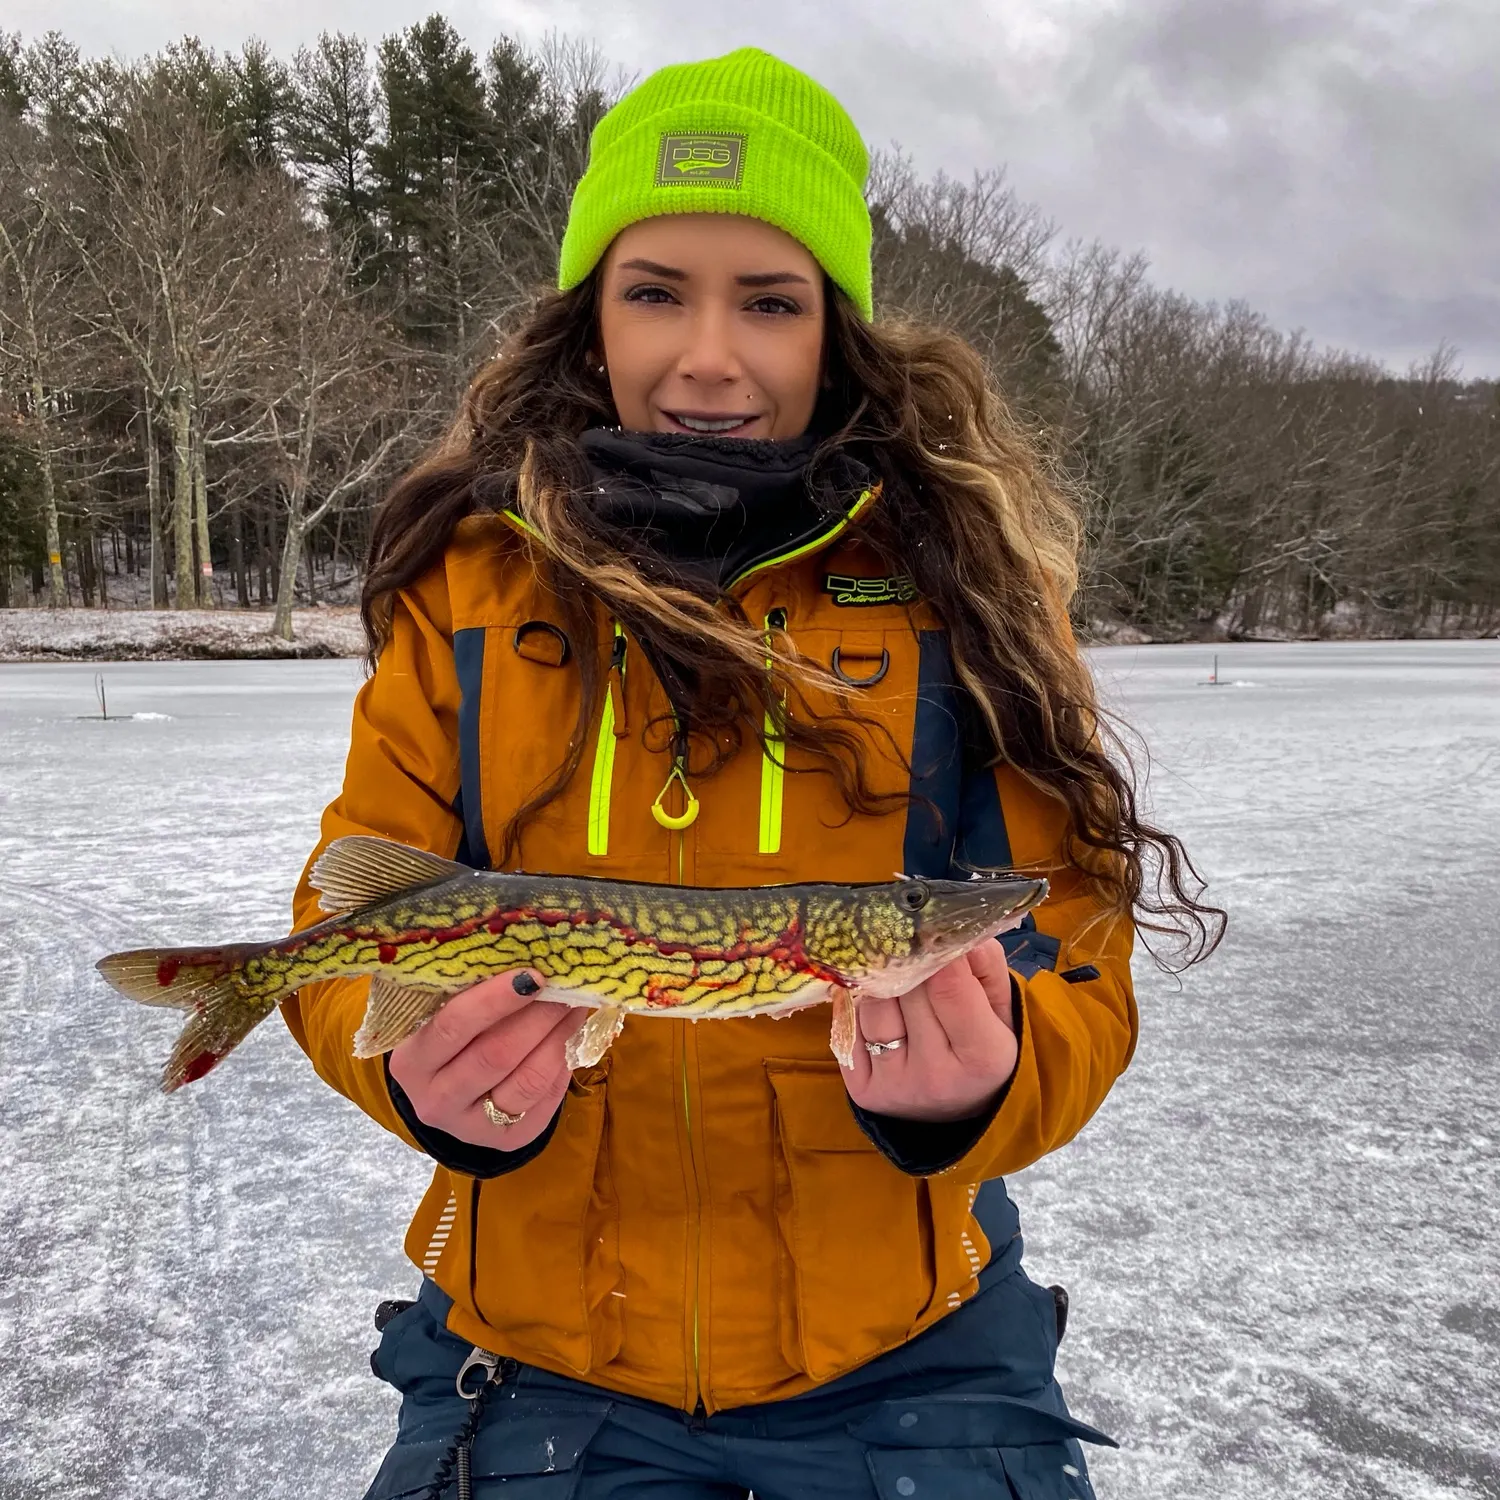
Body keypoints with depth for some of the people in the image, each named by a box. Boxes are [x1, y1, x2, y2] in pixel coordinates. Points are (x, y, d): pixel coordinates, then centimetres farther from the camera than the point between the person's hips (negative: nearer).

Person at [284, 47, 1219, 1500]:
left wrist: (977, 1088, -27)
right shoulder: (468, 585, -4)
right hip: (536, 1357, 1)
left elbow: (1072, 978, -5)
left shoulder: (956, 578, -6)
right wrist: (417, 1066, -22)